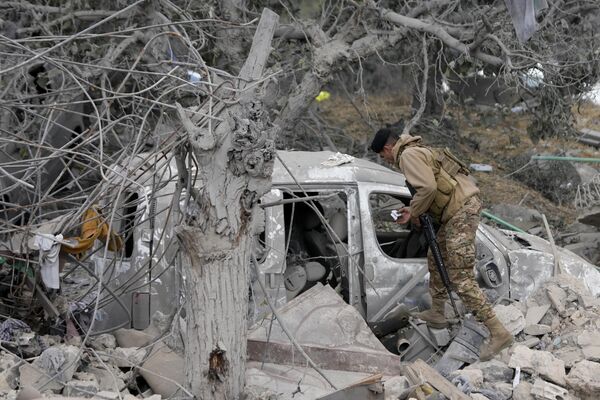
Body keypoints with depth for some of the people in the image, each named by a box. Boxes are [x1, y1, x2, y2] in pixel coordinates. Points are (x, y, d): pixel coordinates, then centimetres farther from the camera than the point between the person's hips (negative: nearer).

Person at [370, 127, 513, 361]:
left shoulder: (408, 155, -9)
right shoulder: (419, 151, 23)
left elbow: (428, 188, -21)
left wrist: (414, 212, -5)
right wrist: (413, 211, 16)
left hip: (460, 211, -11)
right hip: (462, 206, 11)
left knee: (461, 279, -12)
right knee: (436, 260, 26)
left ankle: (498, 333, -13)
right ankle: (437, 314, 40)